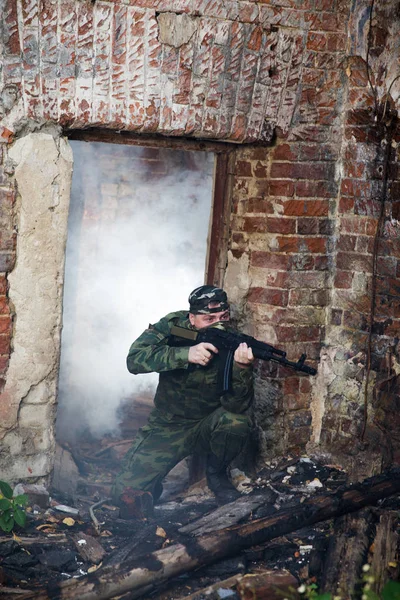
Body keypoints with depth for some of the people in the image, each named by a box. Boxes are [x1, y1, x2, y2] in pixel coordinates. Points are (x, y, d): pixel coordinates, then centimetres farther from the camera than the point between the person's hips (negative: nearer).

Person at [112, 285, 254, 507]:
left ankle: (216, 474, -3)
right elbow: (135, 359, -27)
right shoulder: (172, 326, -13)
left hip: (208, 425, 0)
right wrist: (186, 353, -38)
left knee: (236, 422, -33)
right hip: (166, 427, 0)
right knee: (127, 492, -15)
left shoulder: (232, 344, -17)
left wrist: (241, 366, -43)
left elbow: (237, 405, -25)